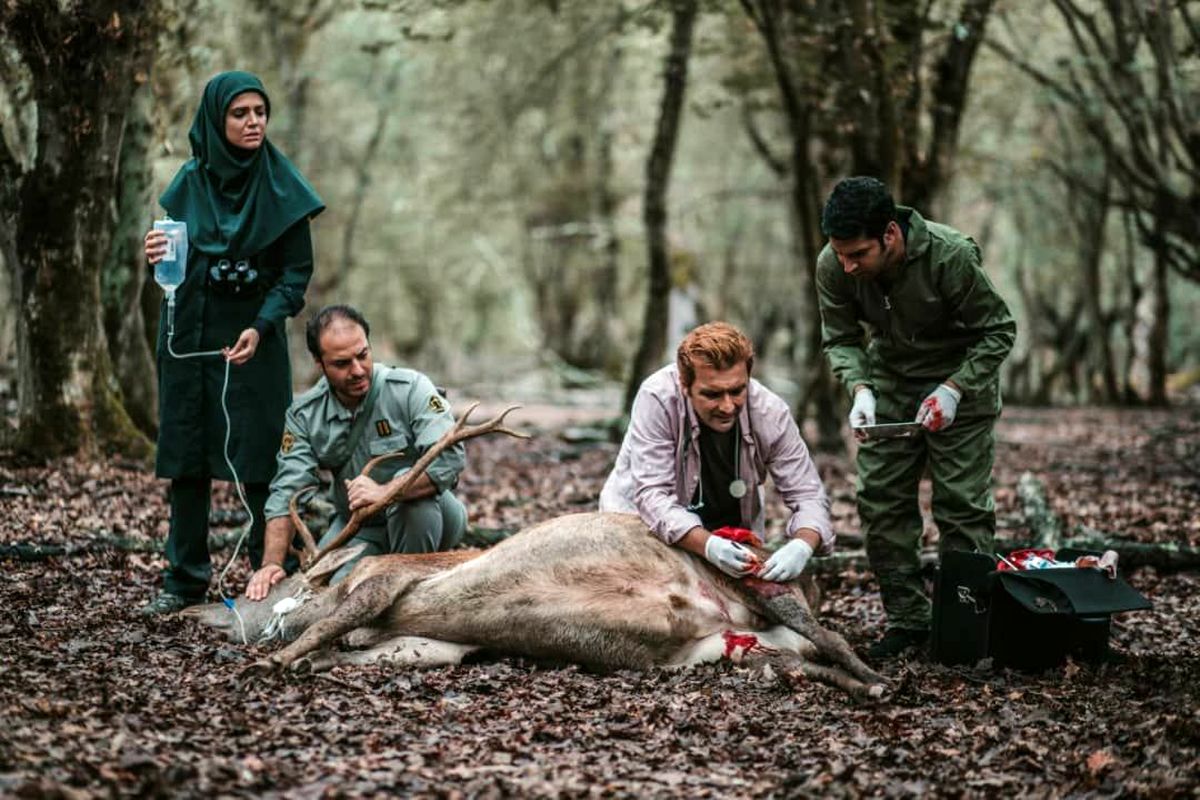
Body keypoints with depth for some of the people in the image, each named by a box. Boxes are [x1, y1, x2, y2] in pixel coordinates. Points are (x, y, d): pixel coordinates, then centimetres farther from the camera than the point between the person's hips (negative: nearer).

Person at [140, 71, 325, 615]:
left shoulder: (282, 187, -3)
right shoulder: (189, 182, 5)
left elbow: (298, 270, -5)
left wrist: (260, 327, -19)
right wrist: (158, 256, -12)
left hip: (253, 338, -3)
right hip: (189, 334, 3)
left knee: (259, 460, -5)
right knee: (187, 457, 4)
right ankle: (185, 577, 12)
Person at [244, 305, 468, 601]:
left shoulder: (410, 389, -19)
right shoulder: (304, 415, -7)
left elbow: (451, 457, -31)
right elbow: (287, 492, -11)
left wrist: (386, 492, -45)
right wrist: (271, 563, -25)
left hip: (427, 514, -3)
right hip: (357, 526, 3)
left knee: (408, 478, -35)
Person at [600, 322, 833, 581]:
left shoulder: (771, 413, -22)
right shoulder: (657, 399, -31)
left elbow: (808, 495, -17)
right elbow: (652, 495, -33)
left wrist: (802, 545, -40)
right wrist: (708, 546, -49)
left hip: (734, 534, 2)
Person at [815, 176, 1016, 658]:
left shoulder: (951, 256, -30)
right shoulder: (833, 267, -20)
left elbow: (998, 331, -17)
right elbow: (840, 339, -6)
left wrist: (953, 389, -26)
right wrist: (859, 389, -25)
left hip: (960, 382, -4)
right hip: (890, 382, 4)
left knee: (961, 506, -6)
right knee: (880, 501, 0)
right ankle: (907, 619, 10)